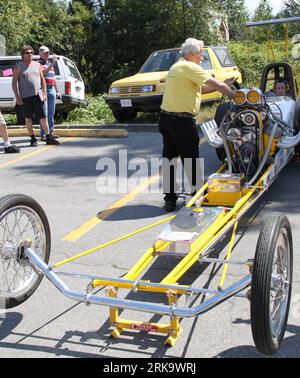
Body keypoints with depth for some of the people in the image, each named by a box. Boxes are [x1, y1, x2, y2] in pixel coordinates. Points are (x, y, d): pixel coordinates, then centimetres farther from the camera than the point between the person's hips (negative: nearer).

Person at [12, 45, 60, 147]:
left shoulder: (36, 65, 12)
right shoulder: (18, 67, 3)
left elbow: (42, 79, 15)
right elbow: (14, 83, 1)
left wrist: (44, 93, 6)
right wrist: (17, 97, -7)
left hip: (37, 95, 2)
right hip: (25, 96, -2)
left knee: (43, 116, 1)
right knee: (28, 117, 4)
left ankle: (49, 137, 4)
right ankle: (33, 139, 11)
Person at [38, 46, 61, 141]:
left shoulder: (50, 63, 22)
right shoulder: (38, 64, -3)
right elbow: (43, 72, -23)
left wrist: (57, 90, 24)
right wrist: (52, 64, -30)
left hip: (51, 89, 8)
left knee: (51, 113, 10)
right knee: (44, 113, -9)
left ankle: (51, 132, 17)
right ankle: (43, 134, -8)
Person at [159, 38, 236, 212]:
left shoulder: (177, 67, 18)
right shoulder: (190, 67, -11)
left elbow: (200, 88, 20)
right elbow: (217, 85, -12)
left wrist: (222, 85, 17)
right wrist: (235, 96, 3)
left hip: (166, 118, 9)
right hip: (182, 121, -9)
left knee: (169, 158, 10)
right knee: (191, 159, 4)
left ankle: (170, 198, 14)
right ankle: (199, 193, 17)